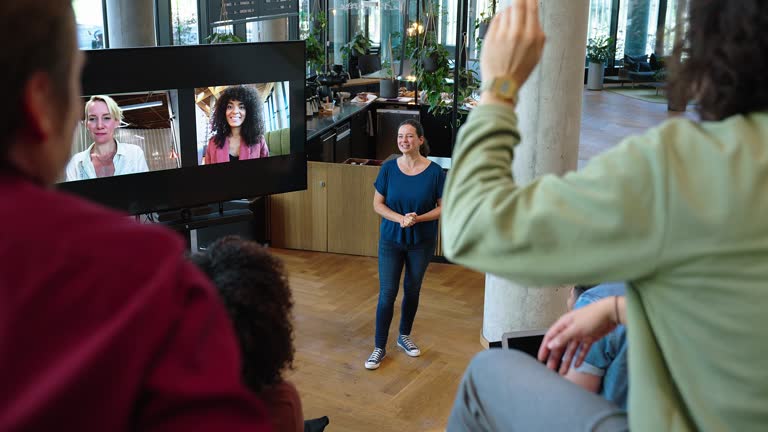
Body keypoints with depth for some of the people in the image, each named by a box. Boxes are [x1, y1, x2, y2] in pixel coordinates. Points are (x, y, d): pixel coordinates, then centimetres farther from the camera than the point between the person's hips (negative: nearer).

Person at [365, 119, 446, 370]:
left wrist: (418, 219, -21)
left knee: (412, 290, 15)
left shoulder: (434, 171, -11)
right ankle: (380, 348, 11)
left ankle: (404, 337, 36)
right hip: (391, 239, 0)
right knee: (387, 293, -1)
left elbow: (444, 207, -6)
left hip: (422, 242, 0)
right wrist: (400, 218, -21)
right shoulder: (389, 168, -8)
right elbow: (378, 204, -4)